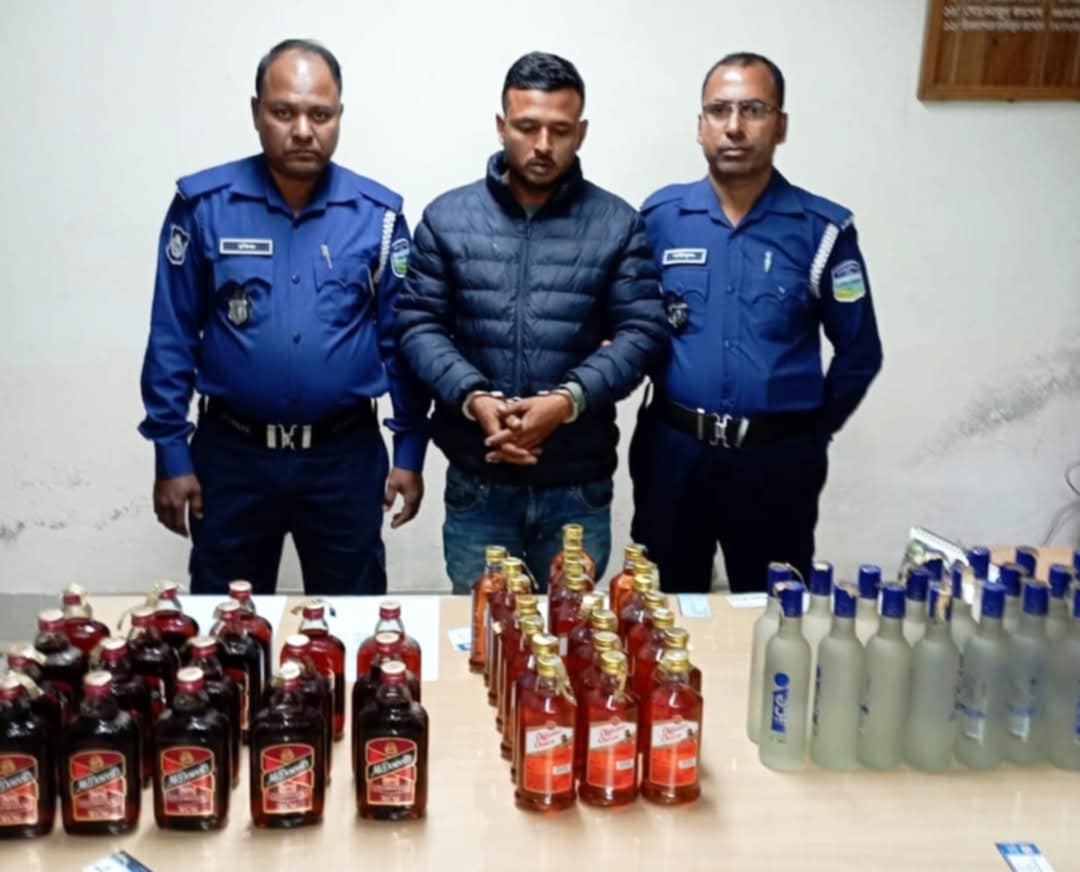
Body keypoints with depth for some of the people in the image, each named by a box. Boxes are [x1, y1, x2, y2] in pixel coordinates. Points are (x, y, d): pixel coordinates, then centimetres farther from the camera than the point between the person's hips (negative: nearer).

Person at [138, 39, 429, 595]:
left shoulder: (377, 214, -2)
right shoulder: (203, 205, -5)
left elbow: (402, 341, 2)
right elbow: (172, 337, -2)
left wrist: (409, 451, 1)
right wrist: (171, 453, -3)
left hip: (345, 456, 1)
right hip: (232, 453, 0)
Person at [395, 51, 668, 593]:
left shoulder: (618, 224, 1)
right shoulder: (447, 218, 3)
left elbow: (642, 331, -5)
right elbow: (417, 324, -1)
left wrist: (568, 399, -20)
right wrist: (472, 397, -18)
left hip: (579, 488, 0)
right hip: (476, 484, 0)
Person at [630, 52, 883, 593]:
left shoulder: (822, 229, -4)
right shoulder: (660, 216, 1)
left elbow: (859, 353, 3)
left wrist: (812, 434, 6)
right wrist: (682, 425, 5)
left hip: (777, 460, -1)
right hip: (673, 451, 1)